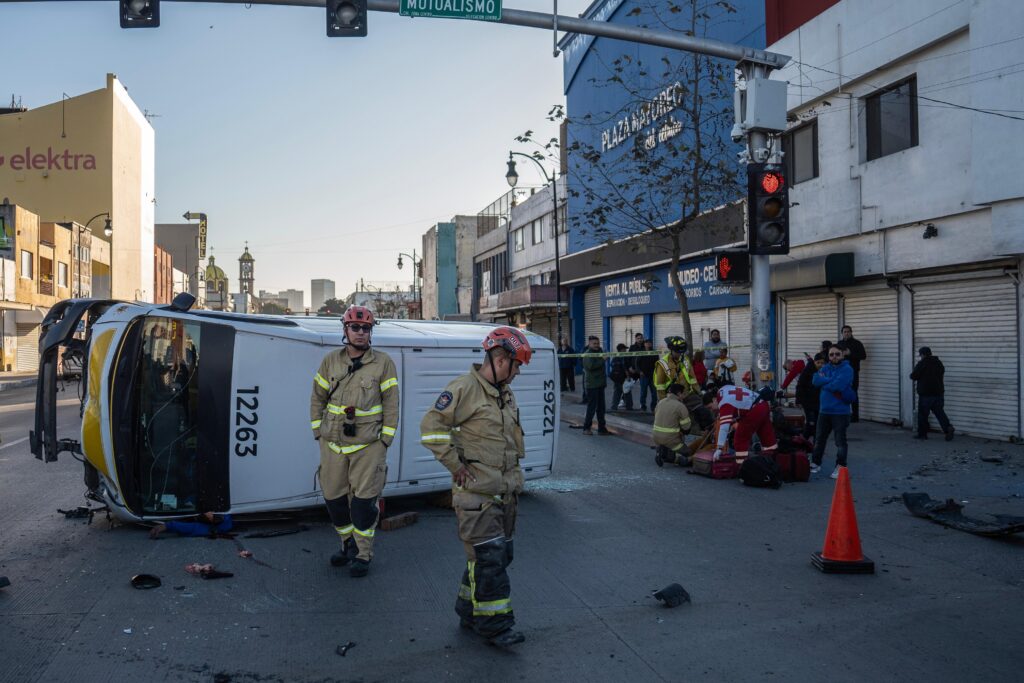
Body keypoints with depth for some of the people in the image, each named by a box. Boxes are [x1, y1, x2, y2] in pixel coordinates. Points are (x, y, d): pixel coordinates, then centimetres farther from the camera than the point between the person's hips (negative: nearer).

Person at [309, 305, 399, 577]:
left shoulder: (383, 363, -3)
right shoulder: (330, 361, 6)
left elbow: (391, 404, -1)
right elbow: (317, 398, 13)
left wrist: (385, 440, -5)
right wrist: (318, 431, 7)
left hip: (368, 445, -3)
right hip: (333, 444, 4)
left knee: (363, 500, -3)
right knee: (334, 498, 11)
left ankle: (363, 555, 12)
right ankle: (348, 544, 32)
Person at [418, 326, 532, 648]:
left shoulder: (506, 394, 14)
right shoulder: (464, 388, -14)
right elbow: (431, 427, -18)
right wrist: (456, 465, -16)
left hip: (504, 491, 9)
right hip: (476, 492, -9)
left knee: (499, 555, 15)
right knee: (489, 556, -5)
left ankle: (470, 612, 30)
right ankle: (495, 623, 8)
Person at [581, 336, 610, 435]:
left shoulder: (599, 351, 16)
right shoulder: (588, 354, -11)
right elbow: (591, 366, -27)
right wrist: (602, 360, -21)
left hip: (600, 384, 9)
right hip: (592, 385, -9)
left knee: (601, 407, 11)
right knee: (592, 406, -6)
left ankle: (602, 428, 17)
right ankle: (586, 427, 3)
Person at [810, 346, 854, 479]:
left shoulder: (847, 369, -9)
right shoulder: (825, 368, 10)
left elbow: (837, 386, -22)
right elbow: (815, 381, -5)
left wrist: (824, 381, -6)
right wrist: (831, 380, -15)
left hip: (840, 412, -6)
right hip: (824, 410, 6)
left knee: (840, 441, -1)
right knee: (819, 438, 14)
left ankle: (840, 467, 7)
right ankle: (815, 463, 26)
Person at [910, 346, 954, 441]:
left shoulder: (922, 363, -12)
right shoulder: (939, 363, 9)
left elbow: (913, 376, -10)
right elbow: (941, 374, 22)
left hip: (925, 394, -6)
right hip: (938, 393, 6)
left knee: (923, 414, 4)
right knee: (940, 412, 9)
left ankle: (922, 433, 9)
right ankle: (948, 427, -11)